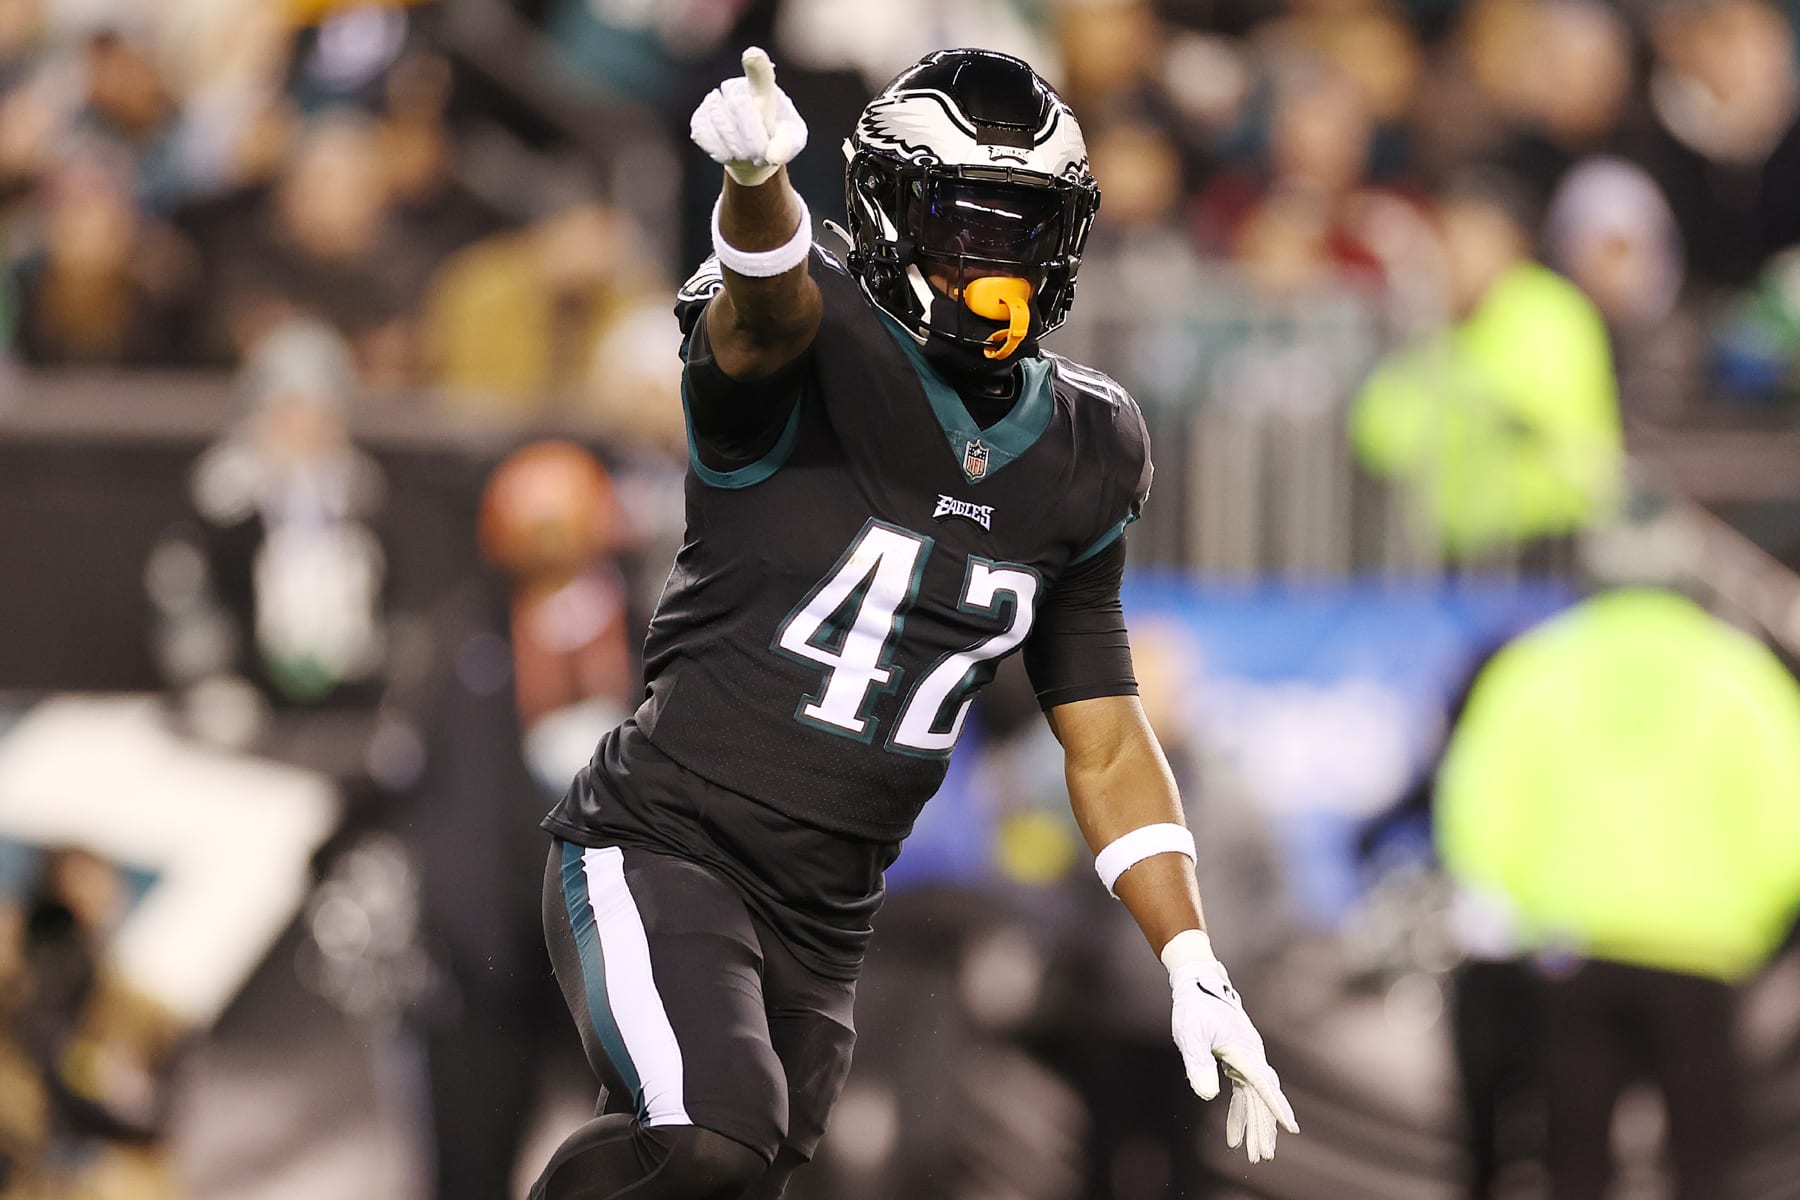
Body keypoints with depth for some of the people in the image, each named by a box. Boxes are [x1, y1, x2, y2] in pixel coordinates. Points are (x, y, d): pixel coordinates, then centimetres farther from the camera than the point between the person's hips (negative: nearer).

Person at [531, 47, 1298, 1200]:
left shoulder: (1080, 461, 8)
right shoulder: (820, 345, -10)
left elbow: (1106, 740, 14)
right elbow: (763, 306, -37)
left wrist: (1195, 970, 6)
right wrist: (756, 183, -61)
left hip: (825, 923, 6)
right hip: (662, 854, -6)